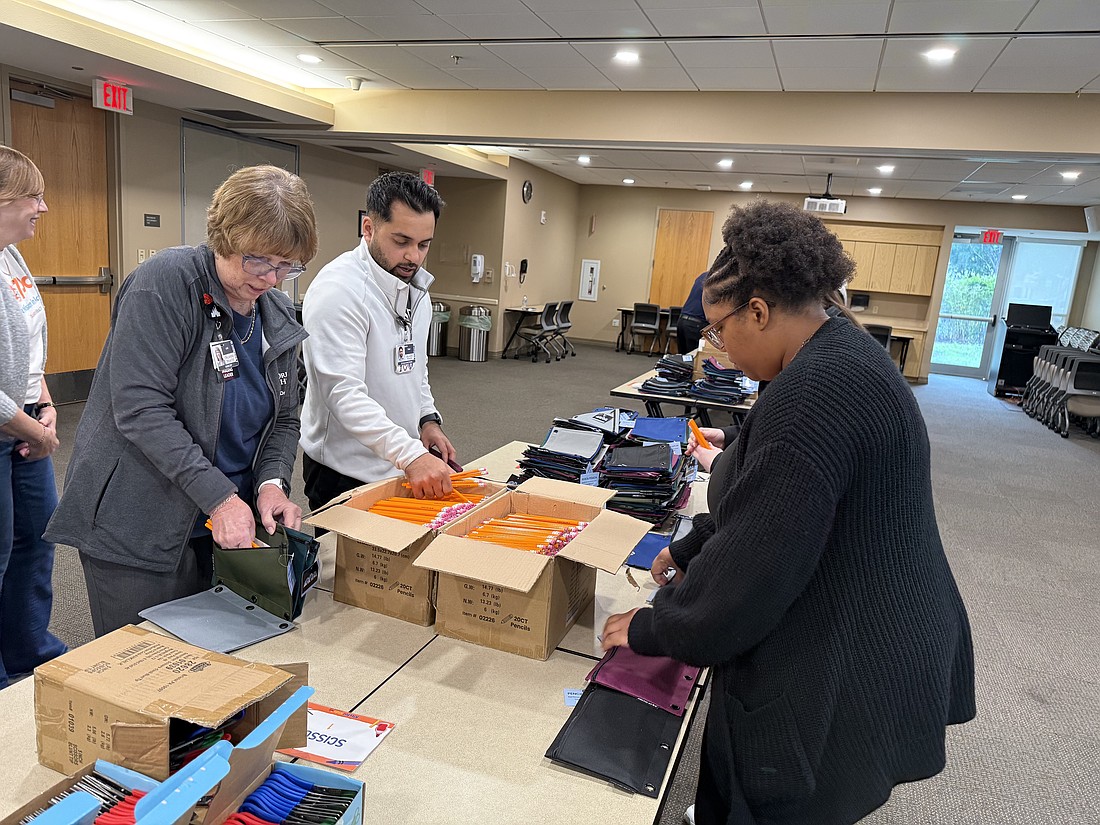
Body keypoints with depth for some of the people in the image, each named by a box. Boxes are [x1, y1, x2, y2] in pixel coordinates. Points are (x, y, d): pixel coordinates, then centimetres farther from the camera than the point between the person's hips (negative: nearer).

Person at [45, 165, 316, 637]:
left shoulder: (277, 316, 5)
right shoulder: (165, 283, -15)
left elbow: (284, 418, 10)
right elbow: (141, 408, -22)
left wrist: (271, 482, -9)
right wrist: (218, 496, -26)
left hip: (226, 526, 6)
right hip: (136, 529, -6)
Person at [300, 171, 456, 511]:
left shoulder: (416, 288, 8)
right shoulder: (339, 289, -20)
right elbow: (344, 393, -28)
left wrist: (428, 419, 3)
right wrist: (411, 455, -37)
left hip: (403, 464, 8)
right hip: (346, 474, -8)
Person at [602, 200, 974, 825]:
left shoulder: (812, 395, -29)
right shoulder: (843, 351, 5)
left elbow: (754, 565, -25)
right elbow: (768, 497, 14)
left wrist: (651, 630, -11)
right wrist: (692, 550, 17)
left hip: (842, 675, -9)